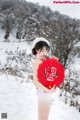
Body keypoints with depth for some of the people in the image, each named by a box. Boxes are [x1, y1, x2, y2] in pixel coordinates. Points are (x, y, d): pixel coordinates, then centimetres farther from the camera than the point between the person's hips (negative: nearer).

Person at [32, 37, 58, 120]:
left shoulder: (43, 61, 5)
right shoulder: (37, 62, -19)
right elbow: (36, 81, -25)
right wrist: (47, 90, -28)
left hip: (45, 91, 9)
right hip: (43, 91, -9)